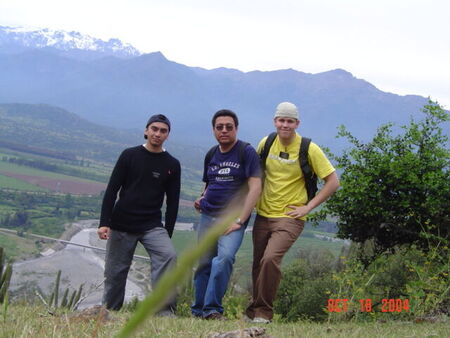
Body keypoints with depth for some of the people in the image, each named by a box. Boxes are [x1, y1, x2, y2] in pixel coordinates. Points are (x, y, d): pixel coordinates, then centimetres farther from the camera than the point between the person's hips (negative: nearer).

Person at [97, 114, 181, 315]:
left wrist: (167, 235, 3)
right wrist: (104, 223, -8)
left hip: (152, 226, 1)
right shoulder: (130, 156, 2)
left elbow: (172, 202, 9)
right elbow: (111, 190, 0)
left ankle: (164, 311, -23)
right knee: (115, 272, 3)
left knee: (169, 256, -24)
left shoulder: (172, 165, 6)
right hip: (121, 225, 0)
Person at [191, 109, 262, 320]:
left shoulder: (246, 152, -4)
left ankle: (212, 309, -21)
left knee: (224, 258, -25)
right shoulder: (211, 155, 15)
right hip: (208, 216, 6)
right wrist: (202, 199, 7)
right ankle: (198, 311, 14)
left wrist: (240, 220, -15)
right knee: (204, 263, 4)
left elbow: (255, 187, -10)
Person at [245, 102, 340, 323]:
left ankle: (263, 311, -10)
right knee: (258, 264, 9)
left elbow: (333, 182, -6)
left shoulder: (309, 149, -10)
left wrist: (308, 207, -9)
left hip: (290, 217, -5)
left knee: (271, 258, -24)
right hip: (263, 214, 5)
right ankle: (255, 308, 29)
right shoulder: (266, 143, 3)